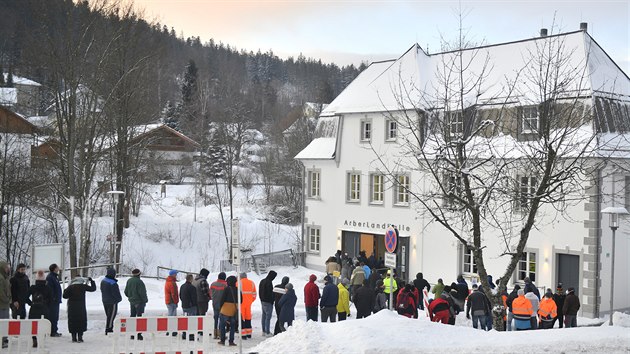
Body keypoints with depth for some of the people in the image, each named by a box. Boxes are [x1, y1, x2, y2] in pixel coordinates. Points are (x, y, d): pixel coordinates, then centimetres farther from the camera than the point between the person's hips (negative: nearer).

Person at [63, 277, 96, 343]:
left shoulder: (70, 287, -1)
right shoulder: (83, 286, -3)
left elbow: (65, 296, 0)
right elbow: (93, 288, 7)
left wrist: (65, 290, 19)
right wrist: (91, 281, 20)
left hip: (72, 308, 1)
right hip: (81, 308, -1)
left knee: (72, 322, 9)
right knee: (81, 321, 6)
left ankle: (74, 338, 8)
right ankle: (80, 338, -1)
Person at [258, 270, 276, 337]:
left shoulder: (262, 281, 12)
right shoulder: (269, 282, -18)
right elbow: (270, 293, -19)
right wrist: (272, 301, -11)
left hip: (262, 301, 10)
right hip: (268, 302, -10)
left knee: (264, 316, 14)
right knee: (268, 317, -6)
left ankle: (264, 331, 18)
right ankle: (267, 332, -5)